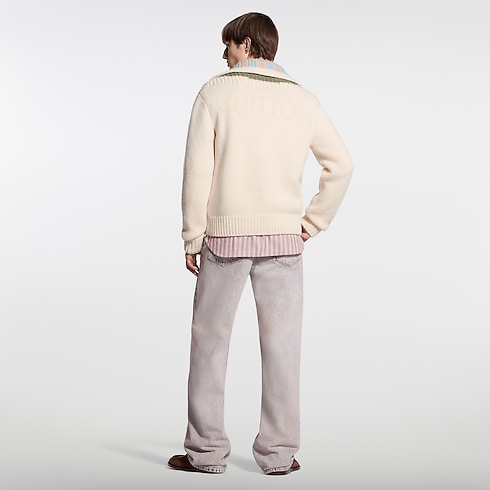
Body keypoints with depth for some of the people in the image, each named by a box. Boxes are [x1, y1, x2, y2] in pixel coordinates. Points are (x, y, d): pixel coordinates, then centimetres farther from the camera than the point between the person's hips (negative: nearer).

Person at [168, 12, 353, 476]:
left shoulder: (216, 91, -2)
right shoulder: (301, 99, 7)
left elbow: (198, 169, -7)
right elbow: (340, 164, 6)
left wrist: (192, 238, -2)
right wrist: (314, 222, 11)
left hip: (225, 233, -2)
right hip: (282, 236, 2)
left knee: (209, 340, 8)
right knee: (281, 343, 6)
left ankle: (206, 449, 12)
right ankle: (278, 452, 11)